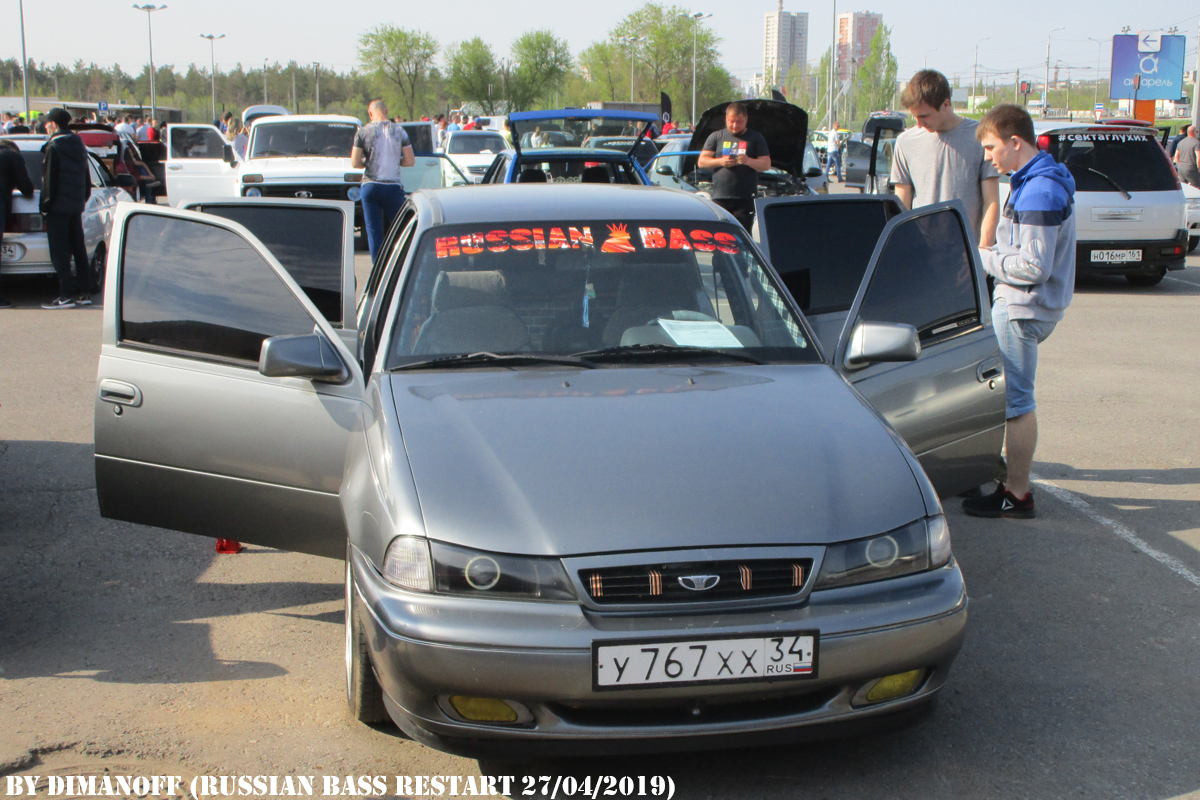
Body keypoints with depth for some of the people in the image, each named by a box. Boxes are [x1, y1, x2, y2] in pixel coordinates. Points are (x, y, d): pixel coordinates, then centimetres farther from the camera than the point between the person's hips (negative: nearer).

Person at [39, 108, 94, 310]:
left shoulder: (53, 148, -12)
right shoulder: (79, 146, 13)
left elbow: (49, 180, -13)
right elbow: (87, 180, 18)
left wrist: (46, 205, -8)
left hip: (59, 207, -8)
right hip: (76, 206, 8)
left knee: (60, 252, -6)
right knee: (79, 249, 12)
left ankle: (66, 295, -9)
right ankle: (84, 292, 13)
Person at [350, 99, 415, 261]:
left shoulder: (363, 132, -2)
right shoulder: (399, 131, 1)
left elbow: (355, 163, -5)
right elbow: (410, 161, -1)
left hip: (371, 186, 0)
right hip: (394, 186, 1)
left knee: (373, 231, 4)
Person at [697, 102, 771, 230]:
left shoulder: (755, 138, 13)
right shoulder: (716, 137, 15)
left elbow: (766, 164, 5)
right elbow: (701, 162, 10)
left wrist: (749, 161, -14)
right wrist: (720, 162, -9)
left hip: (745, 199, -1)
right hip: (720, 197, 1)